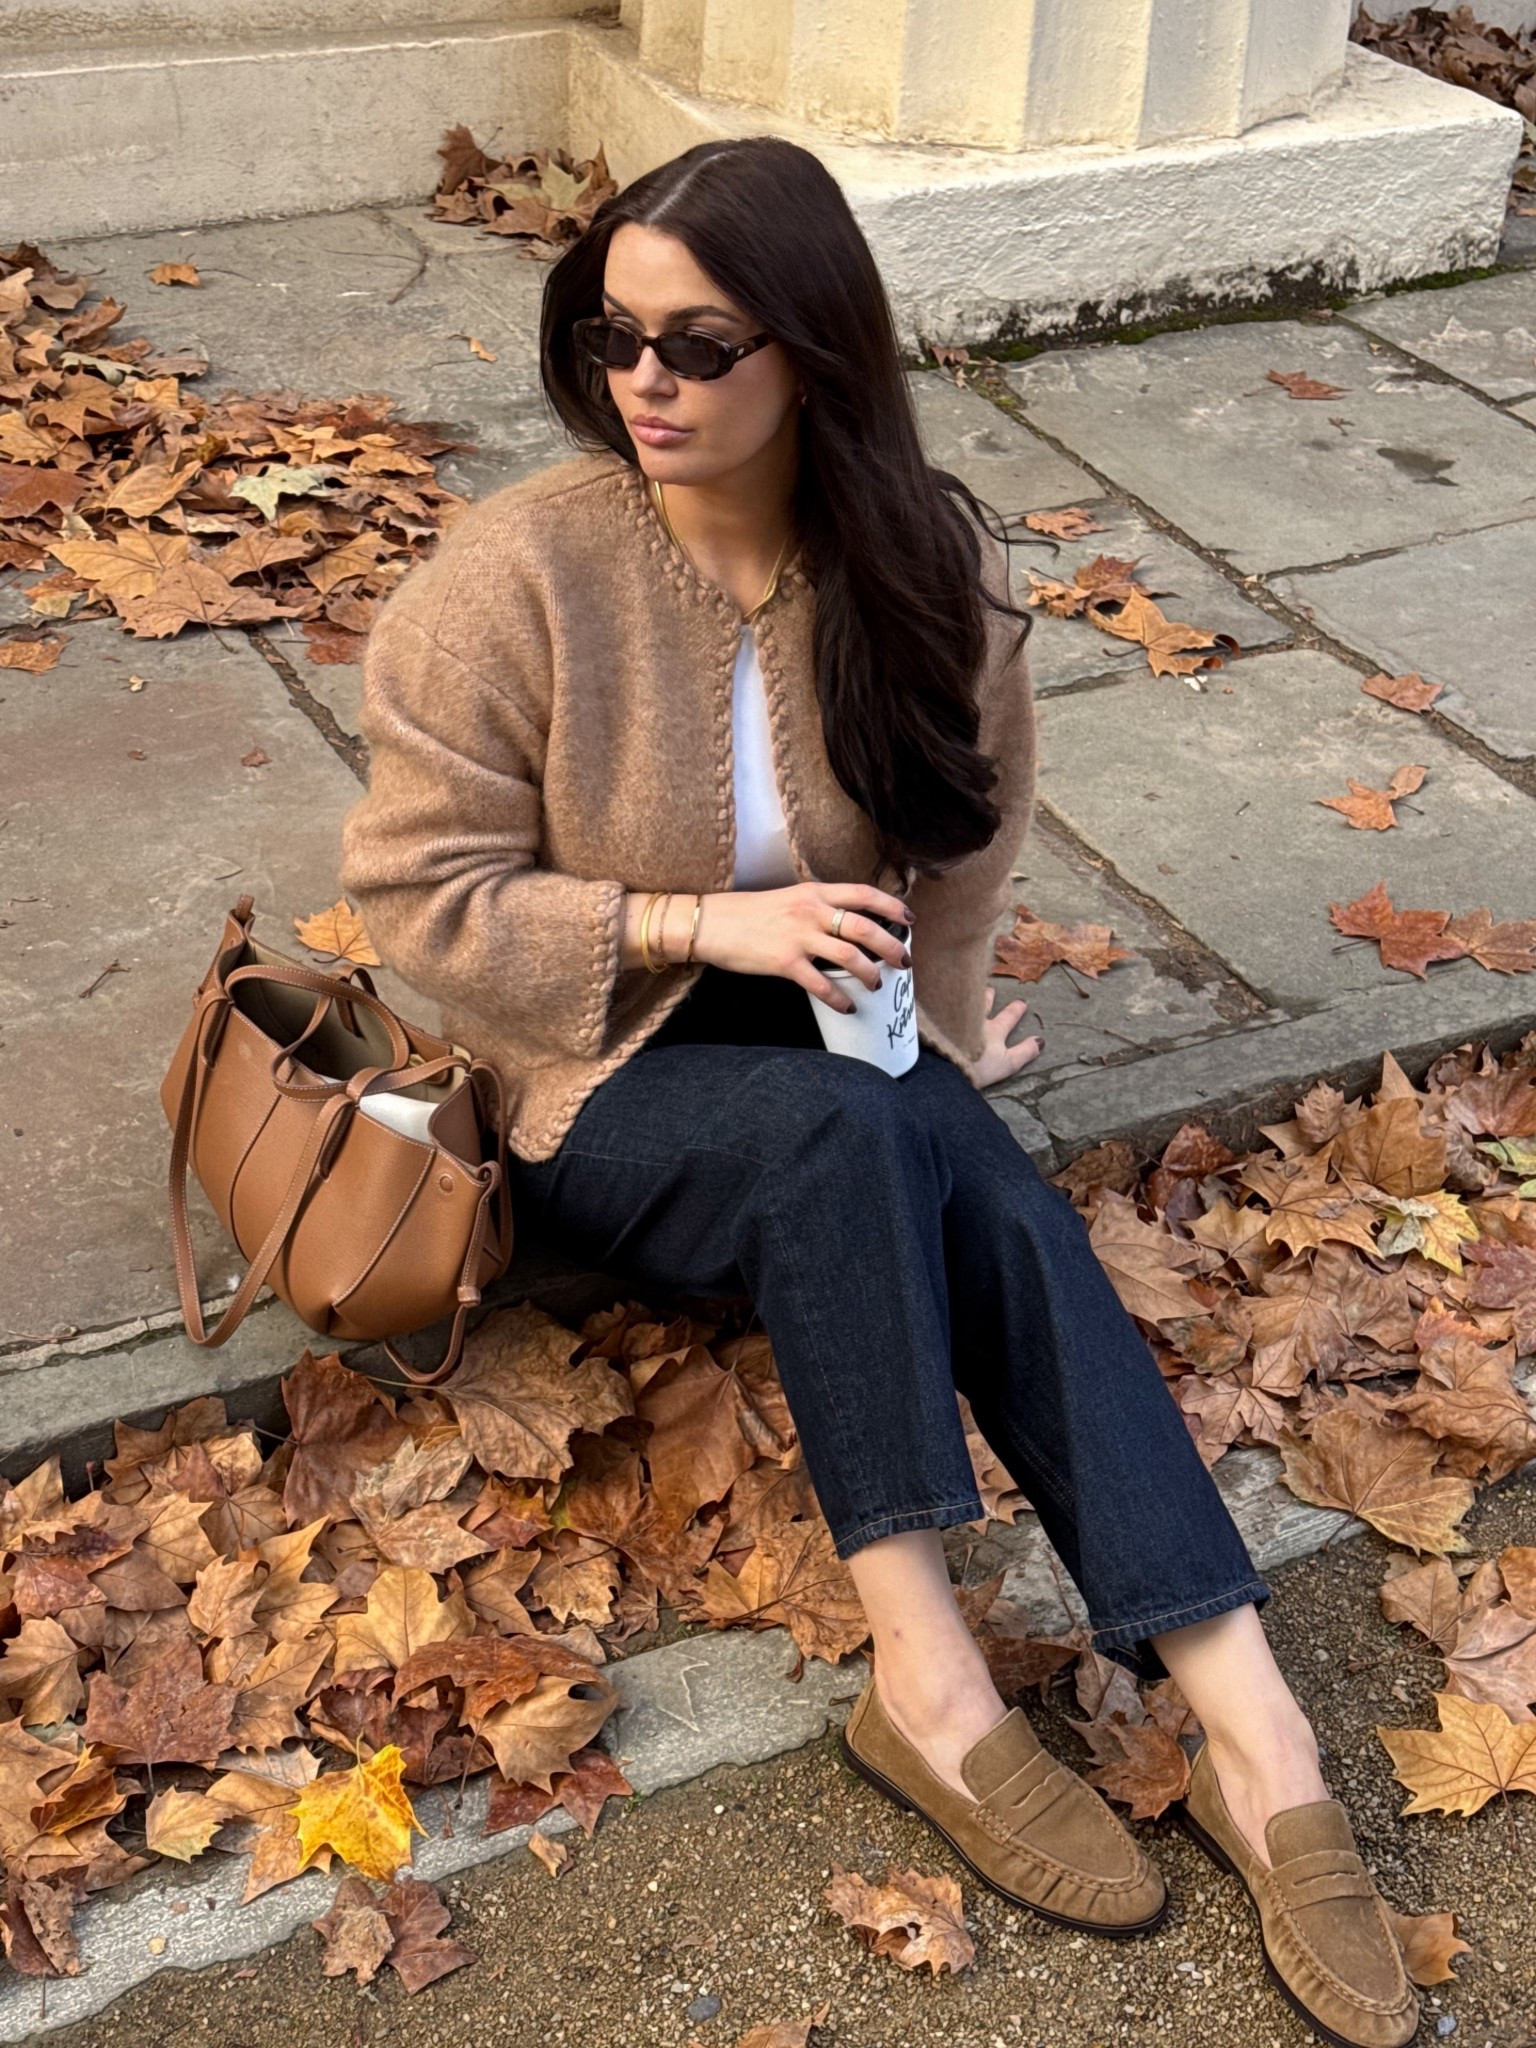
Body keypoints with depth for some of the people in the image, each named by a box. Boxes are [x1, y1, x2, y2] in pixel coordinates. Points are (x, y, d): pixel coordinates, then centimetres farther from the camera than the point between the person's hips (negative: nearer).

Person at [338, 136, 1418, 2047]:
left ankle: (1254, 1736, -32)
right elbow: (418, 890, -13)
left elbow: (966, 835, 11)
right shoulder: (519, 571, -16)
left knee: (1005, 1212, -28)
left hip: (846, 1053, 3)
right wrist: (708, 922, -20)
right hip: (600, 1082, -3)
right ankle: (930, 1678, -32)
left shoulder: (926, 556, -5)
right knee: (841, 1127, -35)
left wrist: (933, 1031, 2)